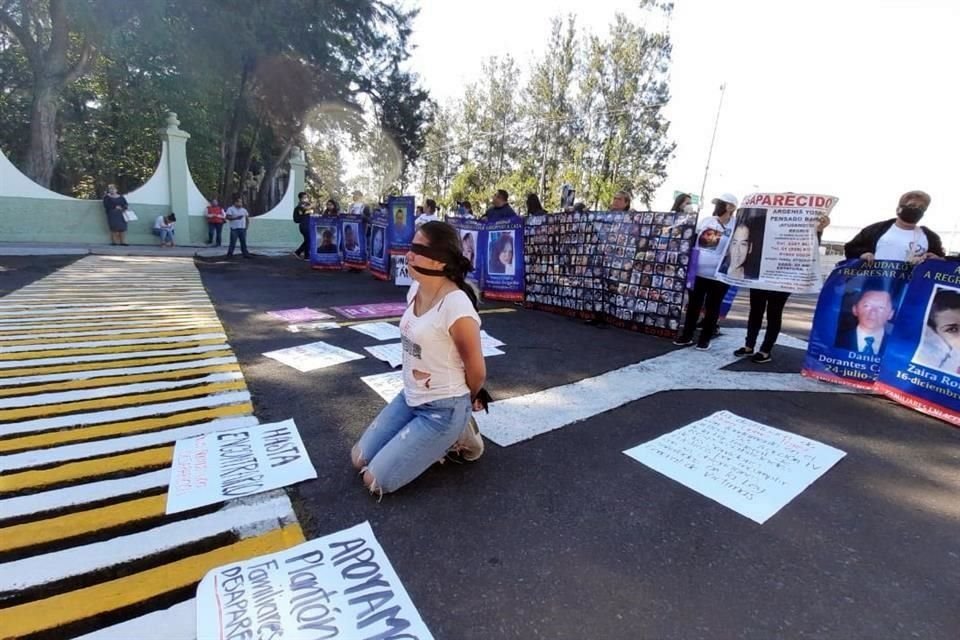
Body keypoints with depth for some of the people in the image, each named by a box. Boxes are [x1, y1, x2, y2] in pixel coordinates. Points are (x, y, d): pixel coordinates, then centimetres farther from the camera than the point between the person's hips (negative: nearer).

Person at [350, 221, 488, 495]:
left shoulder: (456, 307, -28)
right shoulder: (415, 290, -2)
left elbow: (477, 371, -16)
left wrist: (467, 401, 4)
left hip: (443, 410, -8)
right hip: (409, 398, 8)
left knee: (375, 481, -3)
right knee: (358, 459, 14)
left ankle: (454, 435, 8)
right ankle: (440, 440, 20)